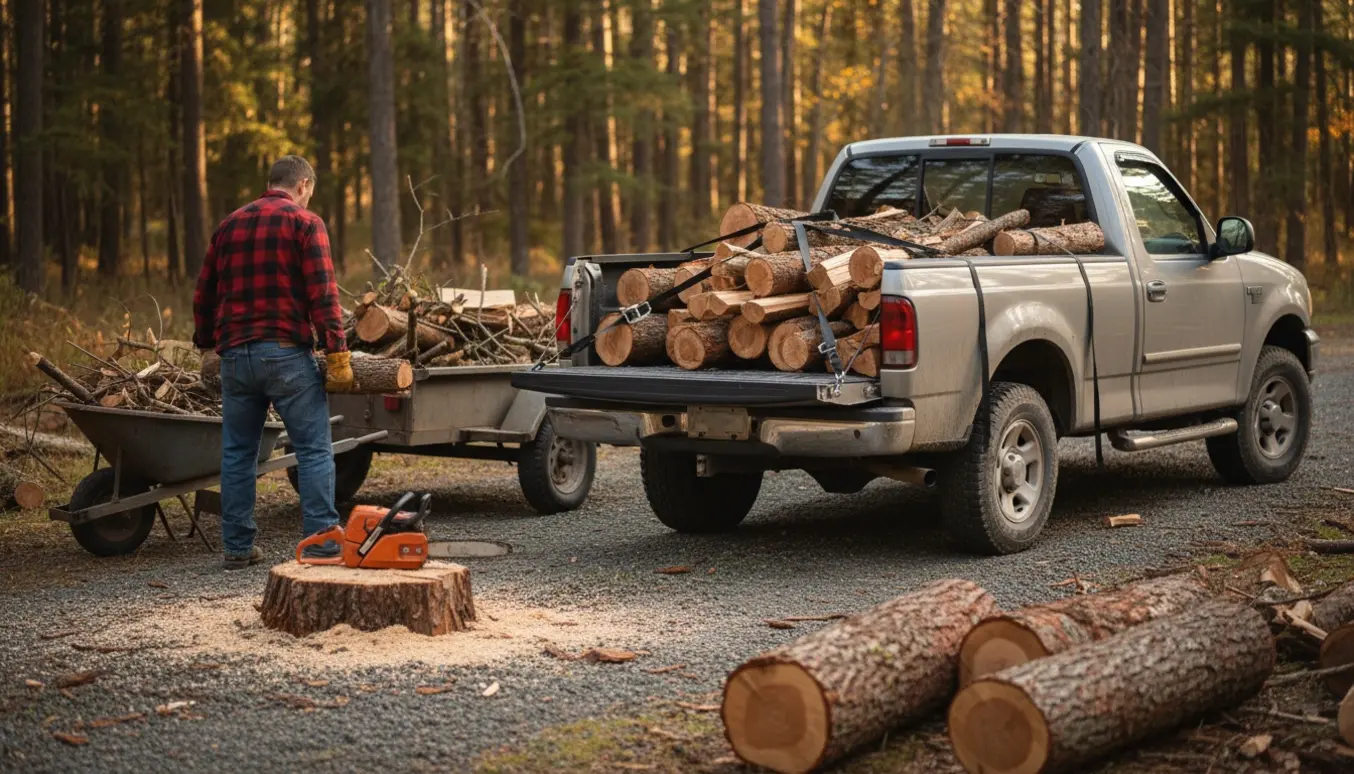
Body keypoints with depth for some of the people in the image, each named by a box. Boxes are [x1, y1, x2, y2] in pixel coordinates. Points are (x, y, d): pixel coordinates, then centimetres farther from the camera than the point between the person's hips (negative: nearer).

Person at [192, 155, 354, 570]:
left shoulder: (229, 225, 16)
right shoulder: (304, 223, -2)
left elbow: (204, 295, 19)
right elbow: (322, 294, -11)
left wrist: (206, 344, 32)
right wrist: (338, 355, -11)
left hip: (235, 354, 6)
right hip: (286, 354, -5)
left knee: (237, 454, 12)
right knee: (314, 451, -2)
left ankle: (237, 547, 15)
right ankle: (322, 544, -6)